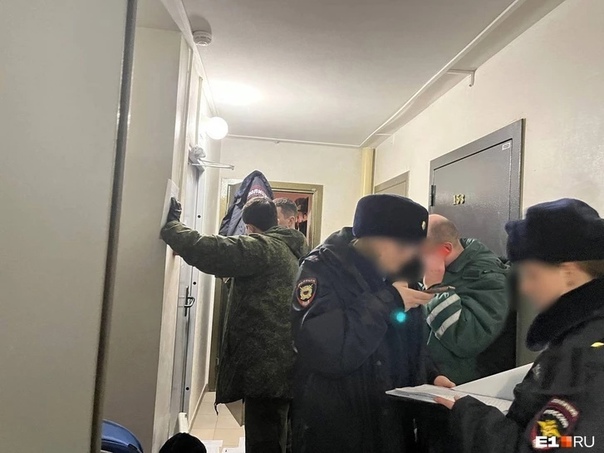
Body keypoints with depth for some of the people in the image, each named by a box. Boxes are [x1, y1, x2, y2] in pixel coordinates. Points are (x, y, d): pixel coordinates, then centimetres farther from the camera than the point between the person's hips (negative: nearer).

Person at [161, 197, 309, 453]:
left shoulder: (262, 247, -11)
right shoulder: (290, 250, 18)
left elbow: (209, 251, -21)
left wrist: (171, 225, -7)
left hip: (266, 367, -10)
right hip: (283, 363, 10)